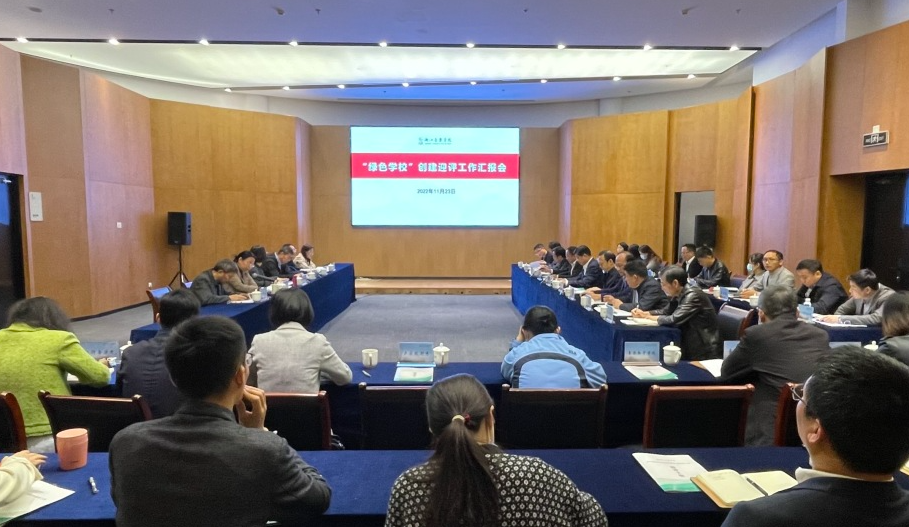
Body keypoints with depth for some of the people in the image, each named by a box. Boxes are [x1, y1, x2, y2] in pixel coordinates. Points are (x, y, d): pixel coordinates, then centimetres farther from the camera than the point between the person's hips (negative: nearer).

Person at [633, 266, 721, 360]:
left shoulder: (693, 296, -21)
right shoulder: (679, 295, 4)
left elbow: (674, 320, -27)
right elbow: (666, 311, 16)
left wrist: (650, 317, -12)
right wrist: (644, 313, 1)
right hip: (690, 347, 7)